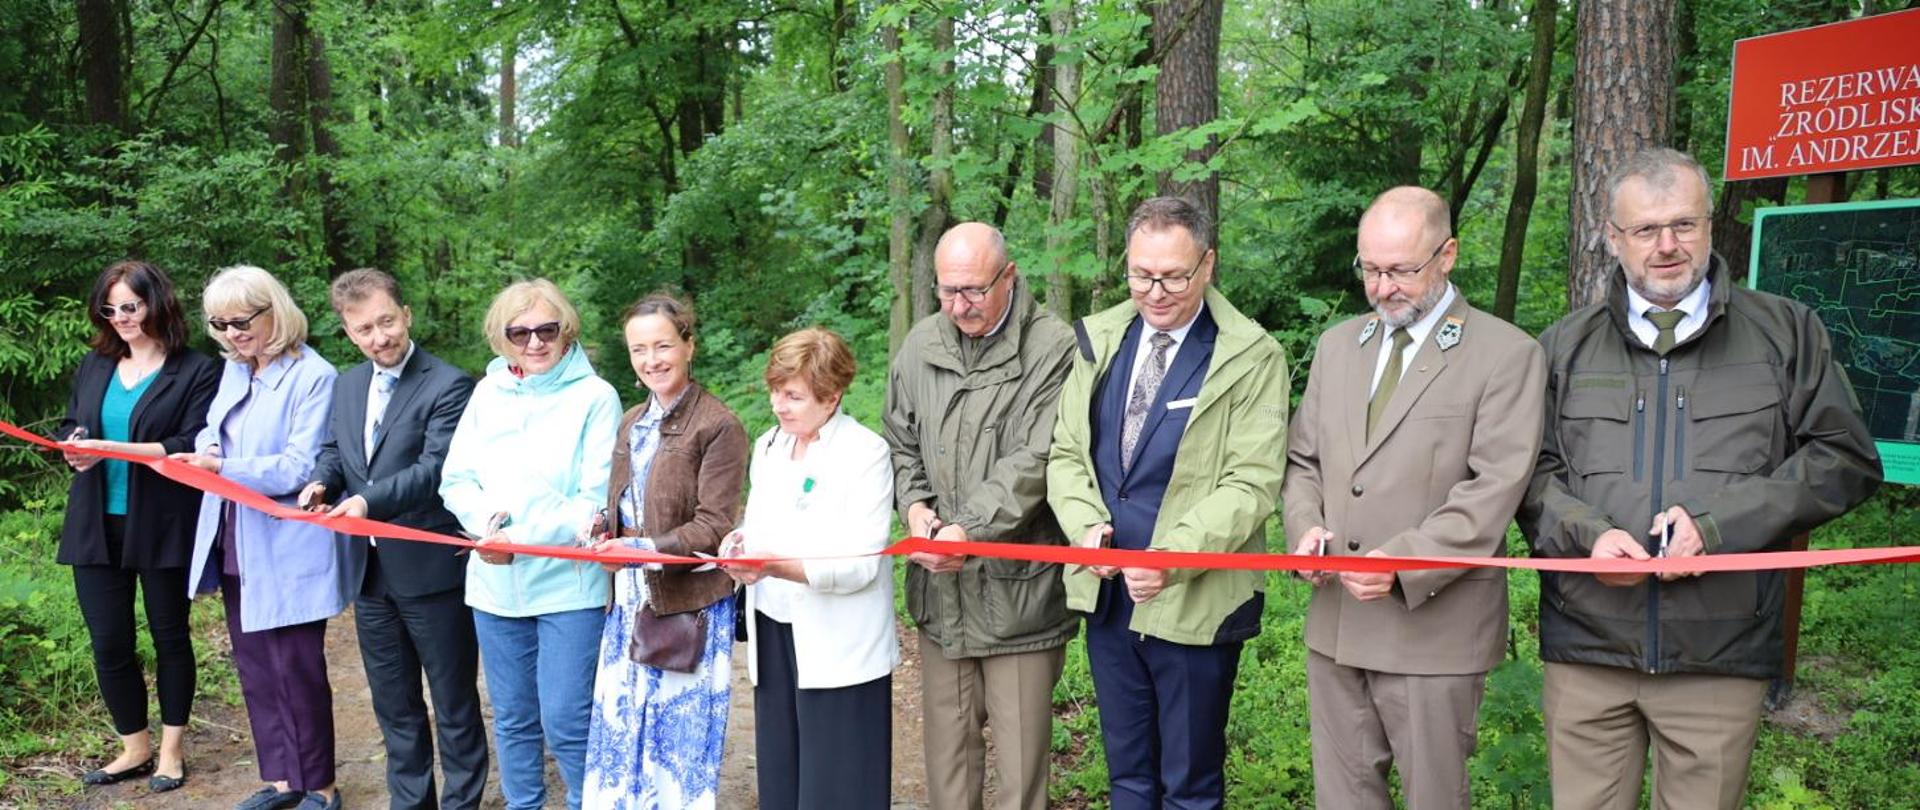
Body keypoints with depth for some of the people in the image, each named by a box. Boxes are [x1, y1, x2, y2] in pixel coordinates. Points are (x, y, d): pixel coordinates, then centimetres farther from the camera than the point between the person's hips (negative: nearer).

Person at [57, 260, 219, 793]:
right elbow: (71, 426, 17)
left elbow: (193, 448, -15)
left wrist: (113, 448, -24)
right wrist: (73, 446, -7)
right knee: (109, 643, 7)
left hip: (162, 527, -5)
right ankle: (135, 748, 24)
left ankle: (171, 749, 23)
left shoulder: (197, 371, -7)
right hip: (97, 526, 5)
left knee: (170, 635, 9)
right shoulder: (94, 366, 11)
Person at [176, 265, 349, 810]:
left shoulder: (314, 376, -15)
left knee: (296, 668, 1)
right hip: (235, 545, 8)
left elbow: (301, 468, -19)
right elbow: (216, 432, 14)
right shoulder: (234, 370, 10)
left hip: (287, 551, -8)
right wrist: (204, 450, -9)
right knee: (254, 666, 14)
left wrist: (224, 469, -27)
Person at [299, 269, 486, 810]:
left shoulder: (448, 386, -13)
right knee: (393, 703, 19)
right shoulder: (346, 385, 10)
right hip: (370, 569, 7)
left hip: (431, 568, -7)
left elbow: (435, 468, -22)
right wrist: (322, 481, -4)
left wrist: (369, 500, -34)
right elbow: (334, 449, 18)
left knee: (454, 703, 7)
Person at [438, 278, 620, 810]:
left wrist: (520, 538, -18)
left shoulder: (595, 397, -7)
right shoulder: (488, 392, 6)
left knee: (566, 722, -3)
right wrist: (488, 521, -14)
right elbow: (456, 479, 6)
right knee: (512, 719, 15)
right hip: (496, 585, 5)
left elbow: (595, 500, -12)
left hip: (568, 584, -4)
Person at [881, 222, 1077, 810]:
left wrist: (969, 530, -24)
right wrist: (915, 506, -3)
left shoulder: (1053, 349, -12)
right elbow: (901, 443, 14)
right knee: (947, 735, 15)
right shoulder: (921, 345, 6)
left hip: (1017, 583, -5)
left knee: (1021, 739, 4)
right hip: (940, 583, 5)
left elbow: (1034, 464, -17)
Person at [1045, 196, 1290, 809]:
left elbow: (1251, 485, -15)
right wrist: (1086, 524, -11)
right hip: (1106, 593, 5)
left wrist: (1172, 558, -26)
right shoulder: (1099, 340, 5)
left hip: (1193, 603, -4)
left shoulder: (1251, 357, -10)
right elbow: (1065, 452, 8)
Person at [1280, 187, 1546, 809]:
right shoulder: (1337, 345, 13)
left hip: (1435, 624, -5)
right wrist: (1305, 527, -4)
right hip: (1337, 619, 5)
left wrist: (1404, 564, -22)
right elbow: (1304, 462, 16)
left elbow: (1493, 491, -13)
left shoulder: (1507, 354, -5)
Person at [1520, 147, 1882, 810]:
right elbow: (1530, 469, 11)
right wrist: (1586, 533, -9)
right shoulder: (1565, 346, 11)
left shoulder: (1785, 332, 7)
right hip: (1586, 648, 1)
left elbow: (1846, 458, 3)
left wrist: (1718, 525, -10)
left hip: (1720, 655, -1)